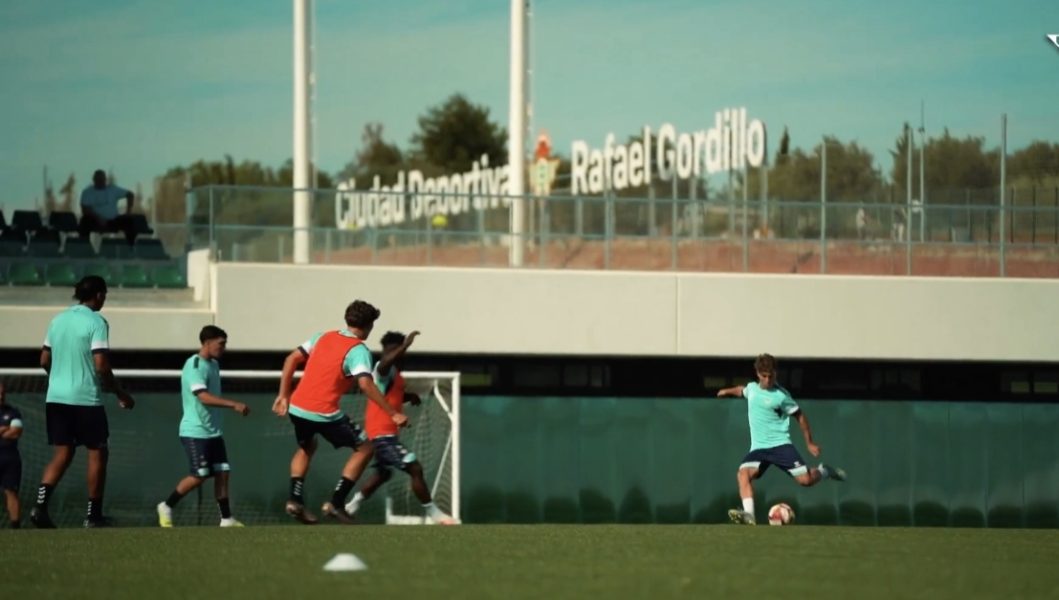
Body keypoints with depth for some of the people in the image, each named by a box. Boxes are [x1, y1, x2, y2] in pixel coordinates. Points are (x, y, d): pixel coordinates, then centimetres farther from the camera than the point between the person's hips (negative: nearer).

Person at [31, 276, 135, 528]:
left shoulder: (58, 320, 10)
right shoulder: (96, 322, -10)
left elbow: (44, 360, 15)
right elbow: (101, 366, -16)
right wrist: (121, 394, -5)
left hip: (56, 397, 6)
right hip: (86, 399, -6)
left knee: (63, 452, 8)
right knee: (97, 452, 6)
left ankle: (40, 505, -10)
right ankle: (93, 514, 6)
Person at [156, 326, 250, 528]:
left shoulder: (214, 364, 12)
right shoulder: (194, 366, -17)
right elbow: (204, 397, -27)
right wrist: (234, 405, -33)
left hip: (213, 431, 8)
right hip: (195, 432, -8)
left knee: (222, 473, 2)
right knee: (199, 476, -8)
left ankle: (226, 519, 4)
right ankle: (166, 507, 8)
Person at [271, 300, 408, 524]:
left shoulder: (323, 337, 13)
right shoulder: (358, 350, -7)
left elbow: (291, 360, 14)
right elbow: (366, 384, -21)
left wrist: (283, 395, 18)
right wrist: (393, 414, -19)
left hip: (297, 407, 7)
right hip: (323, 413, -7)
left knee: (306, 447, 35)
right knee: (364, 449, 10)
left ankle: (295, 500, 20)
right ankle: (336, 503, 2)